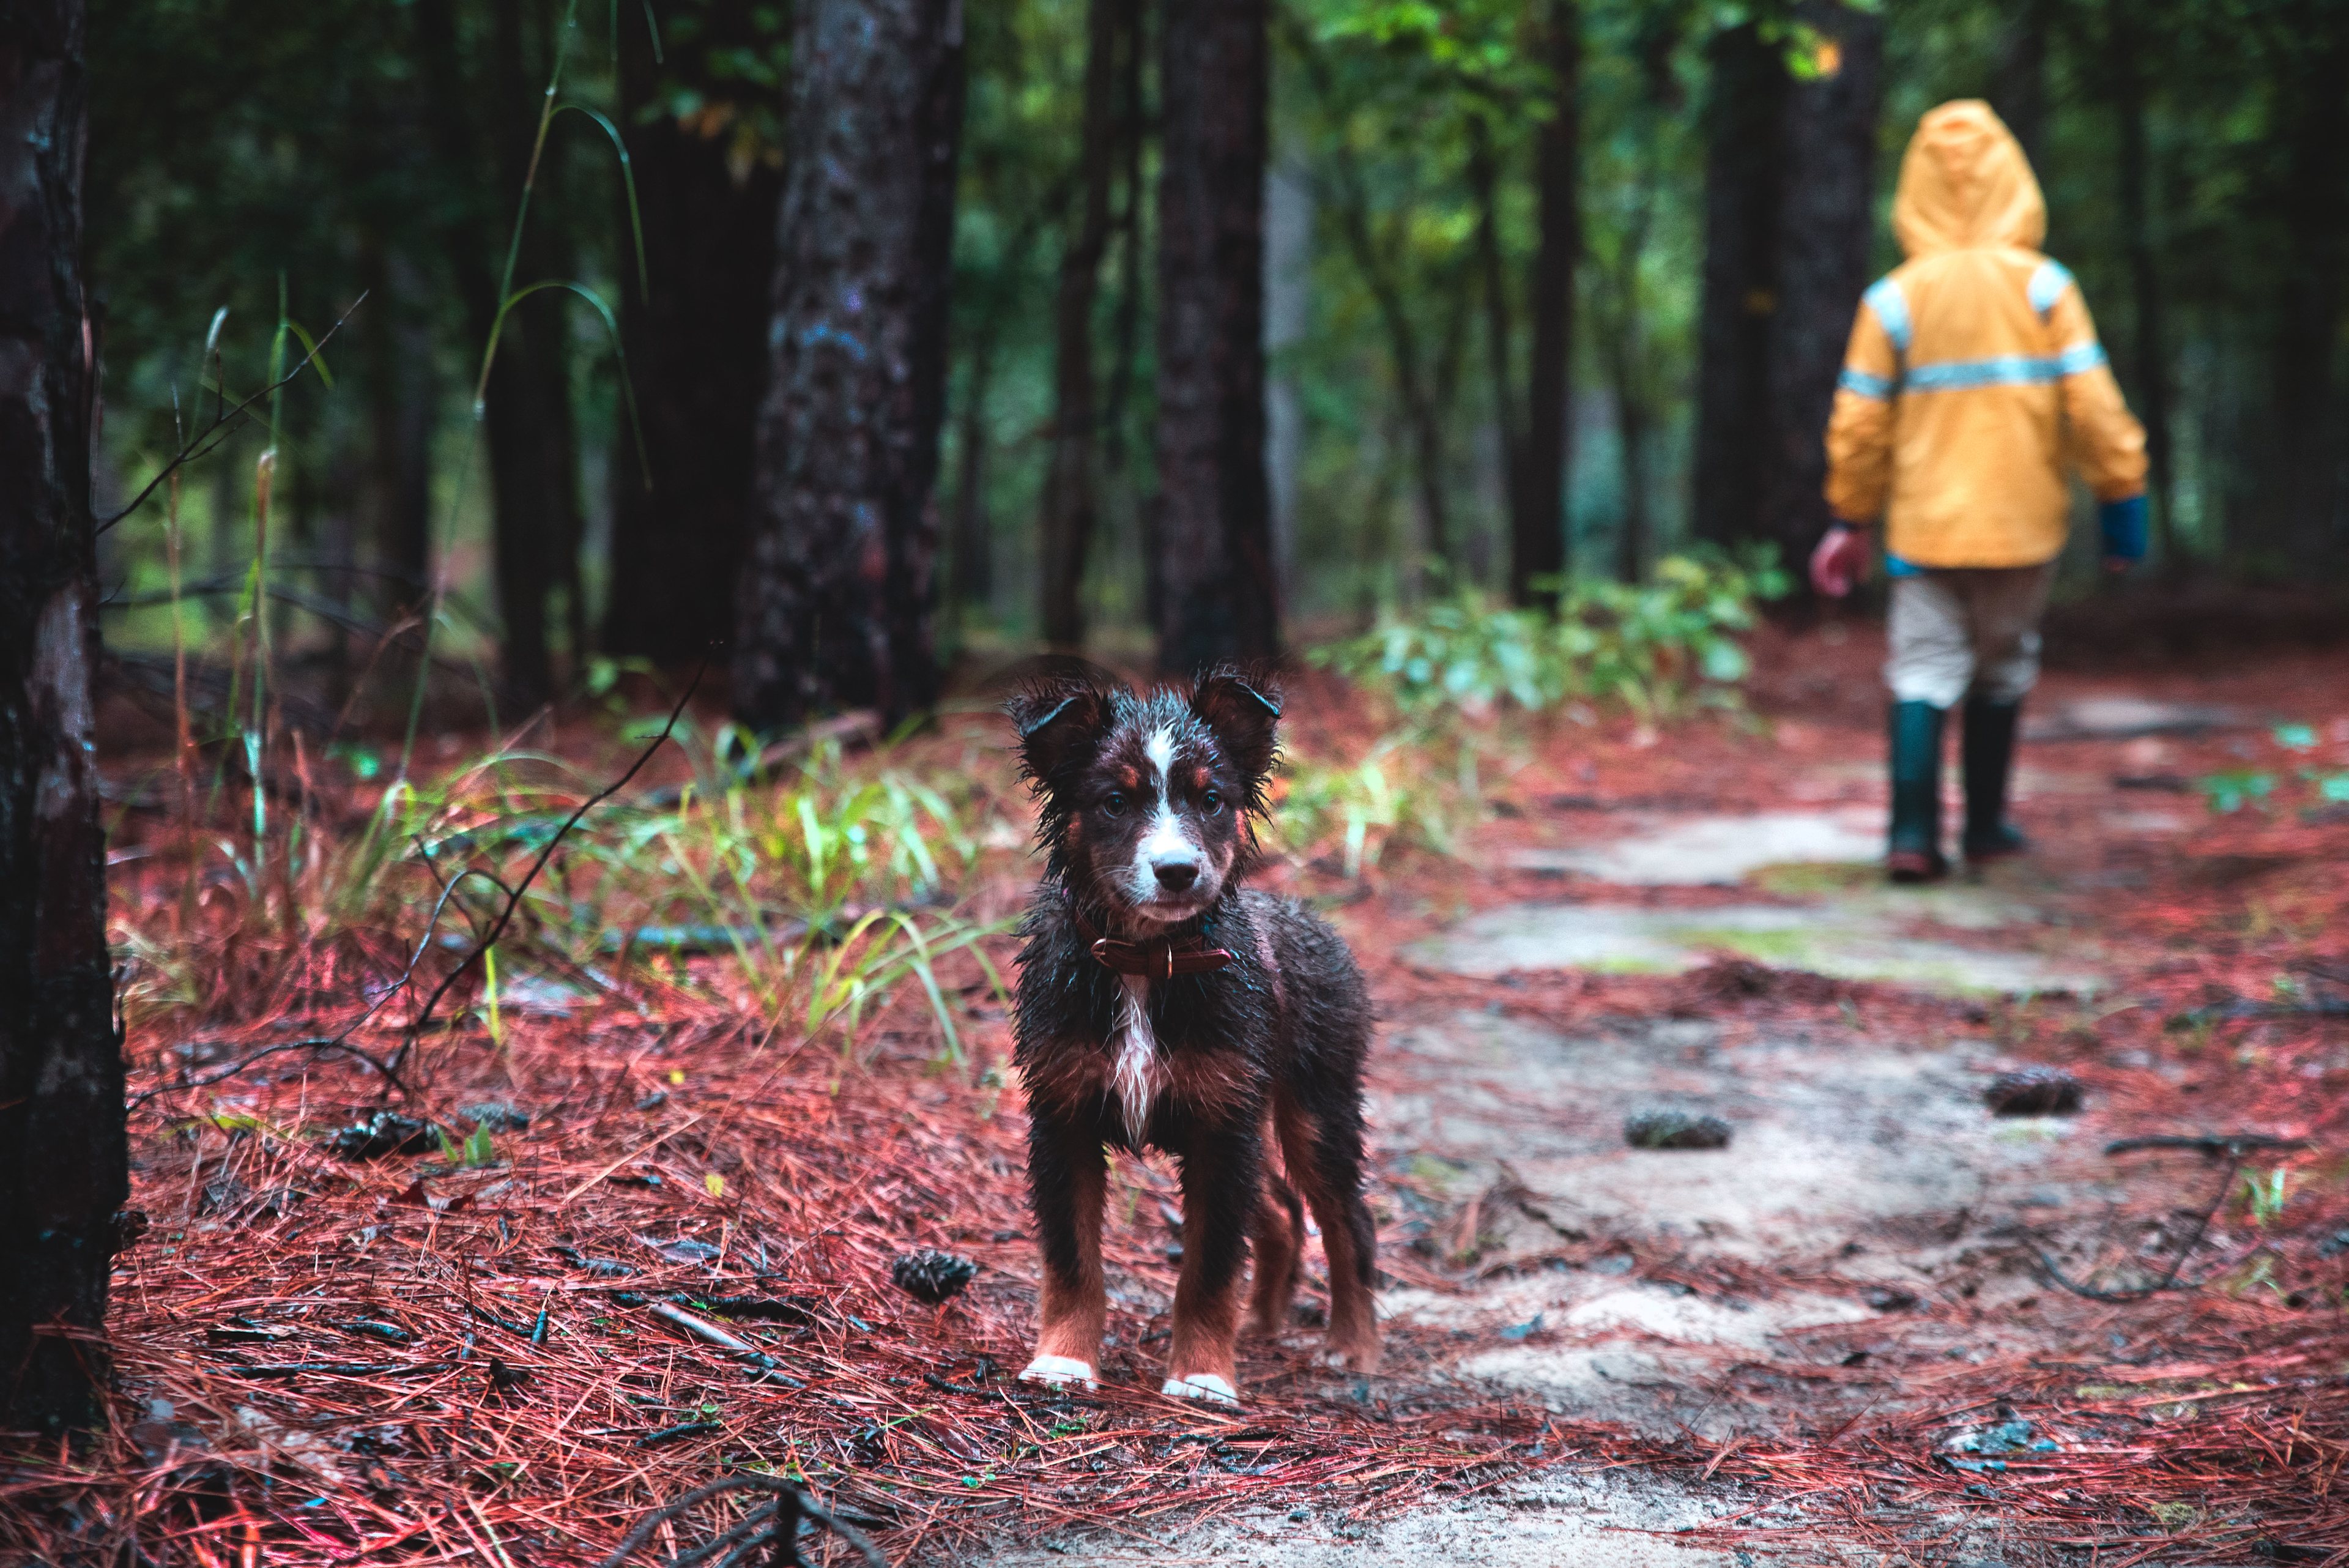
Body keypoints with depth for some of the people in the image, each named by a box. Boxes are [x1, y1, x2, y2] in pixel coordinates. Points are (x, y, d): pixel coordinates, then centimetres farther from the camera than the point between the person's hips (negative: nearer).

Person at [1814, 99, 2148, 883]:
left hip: (1925, 523, 0)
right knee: (2002, 671, 16)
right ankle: (1985, 825, 25)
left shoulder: (1894, 299, -4)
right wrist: (2122, 496, 1)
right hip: (2022, 522, 0)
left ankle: (1913, 832, -12)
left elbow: (1858, 423, 0)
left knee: (1923, 672, 2)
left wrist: (1852, 518, 11)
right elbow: (2092, 404, -8)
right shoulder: (2043, 287, -5)